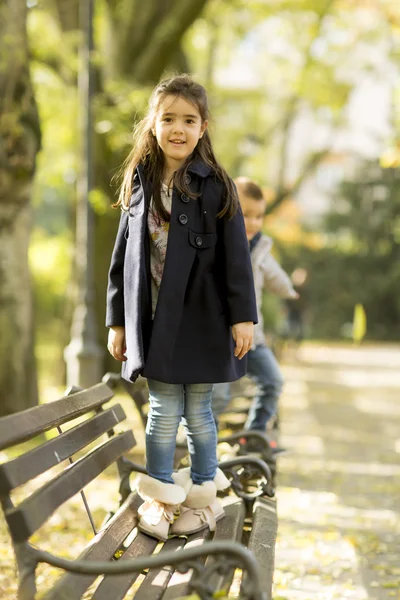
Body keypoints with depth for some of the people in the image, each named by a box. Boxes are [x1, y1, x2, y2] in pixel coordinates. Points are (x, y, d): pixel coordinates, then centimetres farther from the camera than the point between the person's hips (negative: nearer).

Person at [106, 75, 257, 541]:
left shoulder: (215, 186, -4)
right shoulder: (139, 185, 4)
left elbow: (236, 255, -4)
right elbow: (122, 256, 8)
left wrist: (242, 315, -7)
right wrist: (117, 321, 7)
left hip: (202, 317, -1)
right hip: (153, 318, 2)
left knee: (197, 411, 8)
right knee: (164, 410, 3)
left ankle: (203, 494, 24)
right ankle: (158, 498, 18)